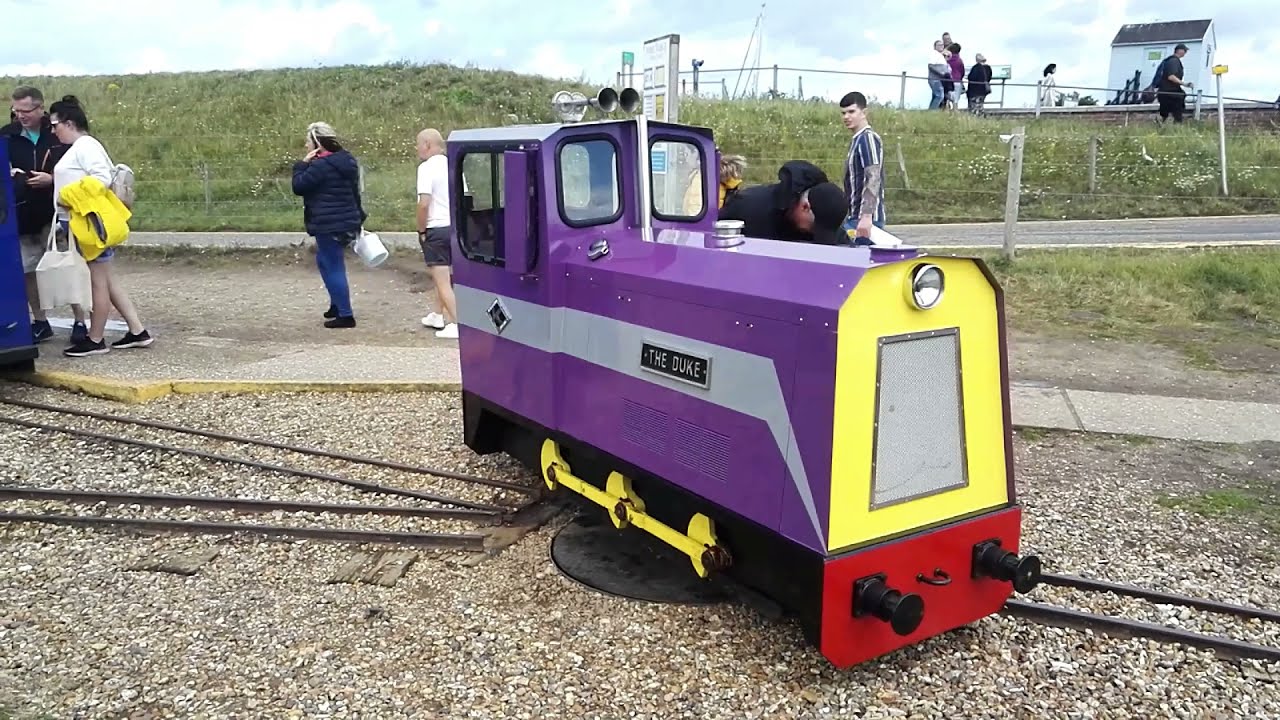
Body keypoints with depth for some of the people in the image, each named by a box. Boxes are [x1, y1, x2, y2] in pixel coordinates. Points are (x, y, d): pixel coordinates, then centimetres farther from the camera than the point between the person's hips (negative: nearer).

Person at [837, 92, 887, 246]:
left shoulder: (868, 138, -10)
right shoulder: (857, 140, 18)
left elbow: (873, 179, -19)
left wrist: (866, 216, -27)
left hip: (866, 219, -9)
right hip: (855, 217, 9)